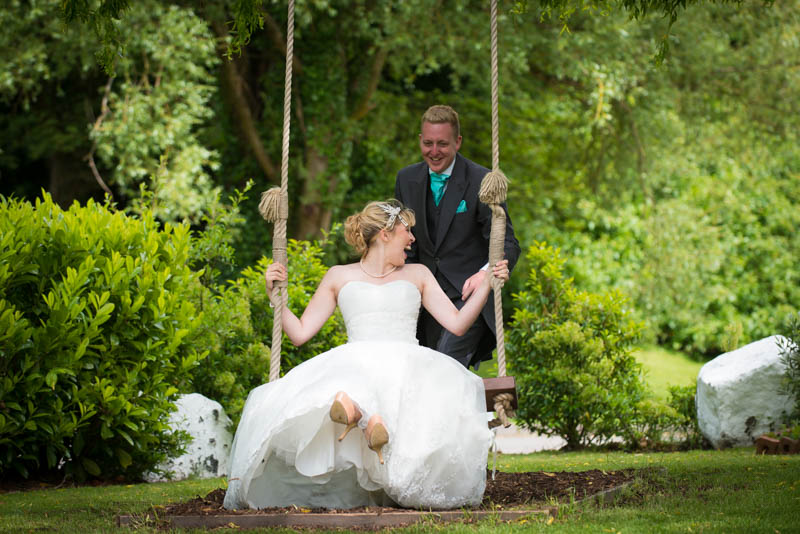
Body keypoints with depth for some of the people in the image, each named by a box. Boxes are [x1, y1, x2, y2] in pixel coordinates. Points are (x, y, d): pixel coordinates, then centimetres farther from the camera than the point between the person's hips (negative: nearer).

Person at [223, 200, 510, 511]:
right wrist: (275, 294, 9)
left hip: (407, 366, 1)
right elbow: (300, 333, 19)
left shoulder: (417, 275, 26)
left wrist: (487, 283, 11)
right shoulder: (340, 277, 23)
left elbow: (457, 324, 17)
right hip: (355, 365, -1)